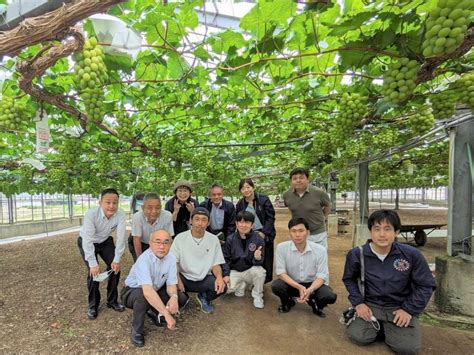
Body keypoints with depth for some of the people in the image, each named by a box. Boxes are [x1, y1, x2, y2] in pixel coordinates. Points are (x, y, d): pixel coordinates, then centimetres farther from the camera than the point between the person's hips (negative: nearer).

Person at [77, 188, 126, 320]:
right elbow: (88, 241, -35)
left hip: (106, 241, 3)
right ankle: (93, 305, 12)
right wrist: (93, 264, -34)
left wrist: (117, 260, -24)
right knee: (94, 271, -12)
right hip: (87, 242, -3)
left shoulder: (121, 214, -30)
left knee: (115, 267, -3)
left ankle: (112, 301, 19)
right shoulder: (91, 214, -36)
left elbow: (121, 238, -25)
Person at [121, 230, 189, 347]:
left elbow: (171, 284, -11)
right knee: (143, 297, -38)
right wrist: (167, 314, -46)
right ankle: (136, 331, -9)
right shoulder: (143, 260, -34)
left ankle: (153, 312, 13)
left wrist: (174, 296, -34)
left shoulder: (171, 258, -16)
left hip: (155, 290, 5)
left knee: (182, 298, -12)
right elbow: (147, 291, -45)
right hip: (132, 291, -5)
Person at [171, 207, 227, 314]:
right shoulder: (180, 238, -7)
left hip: (204, 279, 1)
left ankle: (204, 298, 10)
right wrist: (178, 280, -25)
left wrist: (219, 277, -21)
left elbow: (216, 264, 1)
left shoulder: (213, 239, -3)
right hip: (184, 277, -1)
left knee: (222, 287, -26)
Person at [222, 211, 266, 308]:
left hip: (250, 271, -1)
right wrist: (226, 274, -13)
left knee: (259, 270, -33)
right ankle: (241, 285, 11)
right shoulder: (230, 239, -7)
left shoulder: (258, 240, -12)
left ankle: (257, 295, -4)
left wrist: (258, 258, -37)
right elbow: (225, 258, -2)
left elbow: (260, 262, -13)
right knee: (226, 288, -25)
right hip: (235, 271, 1)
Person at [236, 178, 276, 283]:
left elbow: (271, 217, -7)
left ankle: (265, 281, 23)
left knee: (266, 260, 5)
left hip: (264, 235, -2)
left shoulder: (263, 199, -7)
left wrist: (264, 232, -13)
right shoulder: (240, 204, 4)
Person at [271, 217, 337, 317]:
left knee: (330, 296, -28)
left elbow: (321, 275, -13)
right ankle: (287, 302, 9)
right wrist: (299, 287, -27)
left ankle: (316, 305, 11)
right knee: (276, 286, -29)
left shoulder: (320, 250, -17)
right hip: (292, 284, 0)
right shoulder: (281, 247, -18)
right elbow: (281, 272, -14)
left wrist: (309, 290, -32)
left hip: (313, 284, 0)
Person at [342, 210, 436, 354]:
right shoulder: (356, 254, -10)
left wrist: (409, 310, -7)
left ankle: (388, 328, 13)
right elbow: (349, 279, 6)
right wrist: (358, 302, -7)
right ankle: (378, 326, 13)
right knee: (358, 336, -20)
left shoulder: (412, 254, -12)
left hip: (399, 307, 0)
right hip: (370, 305, 0)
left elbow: (426, 285, -1)